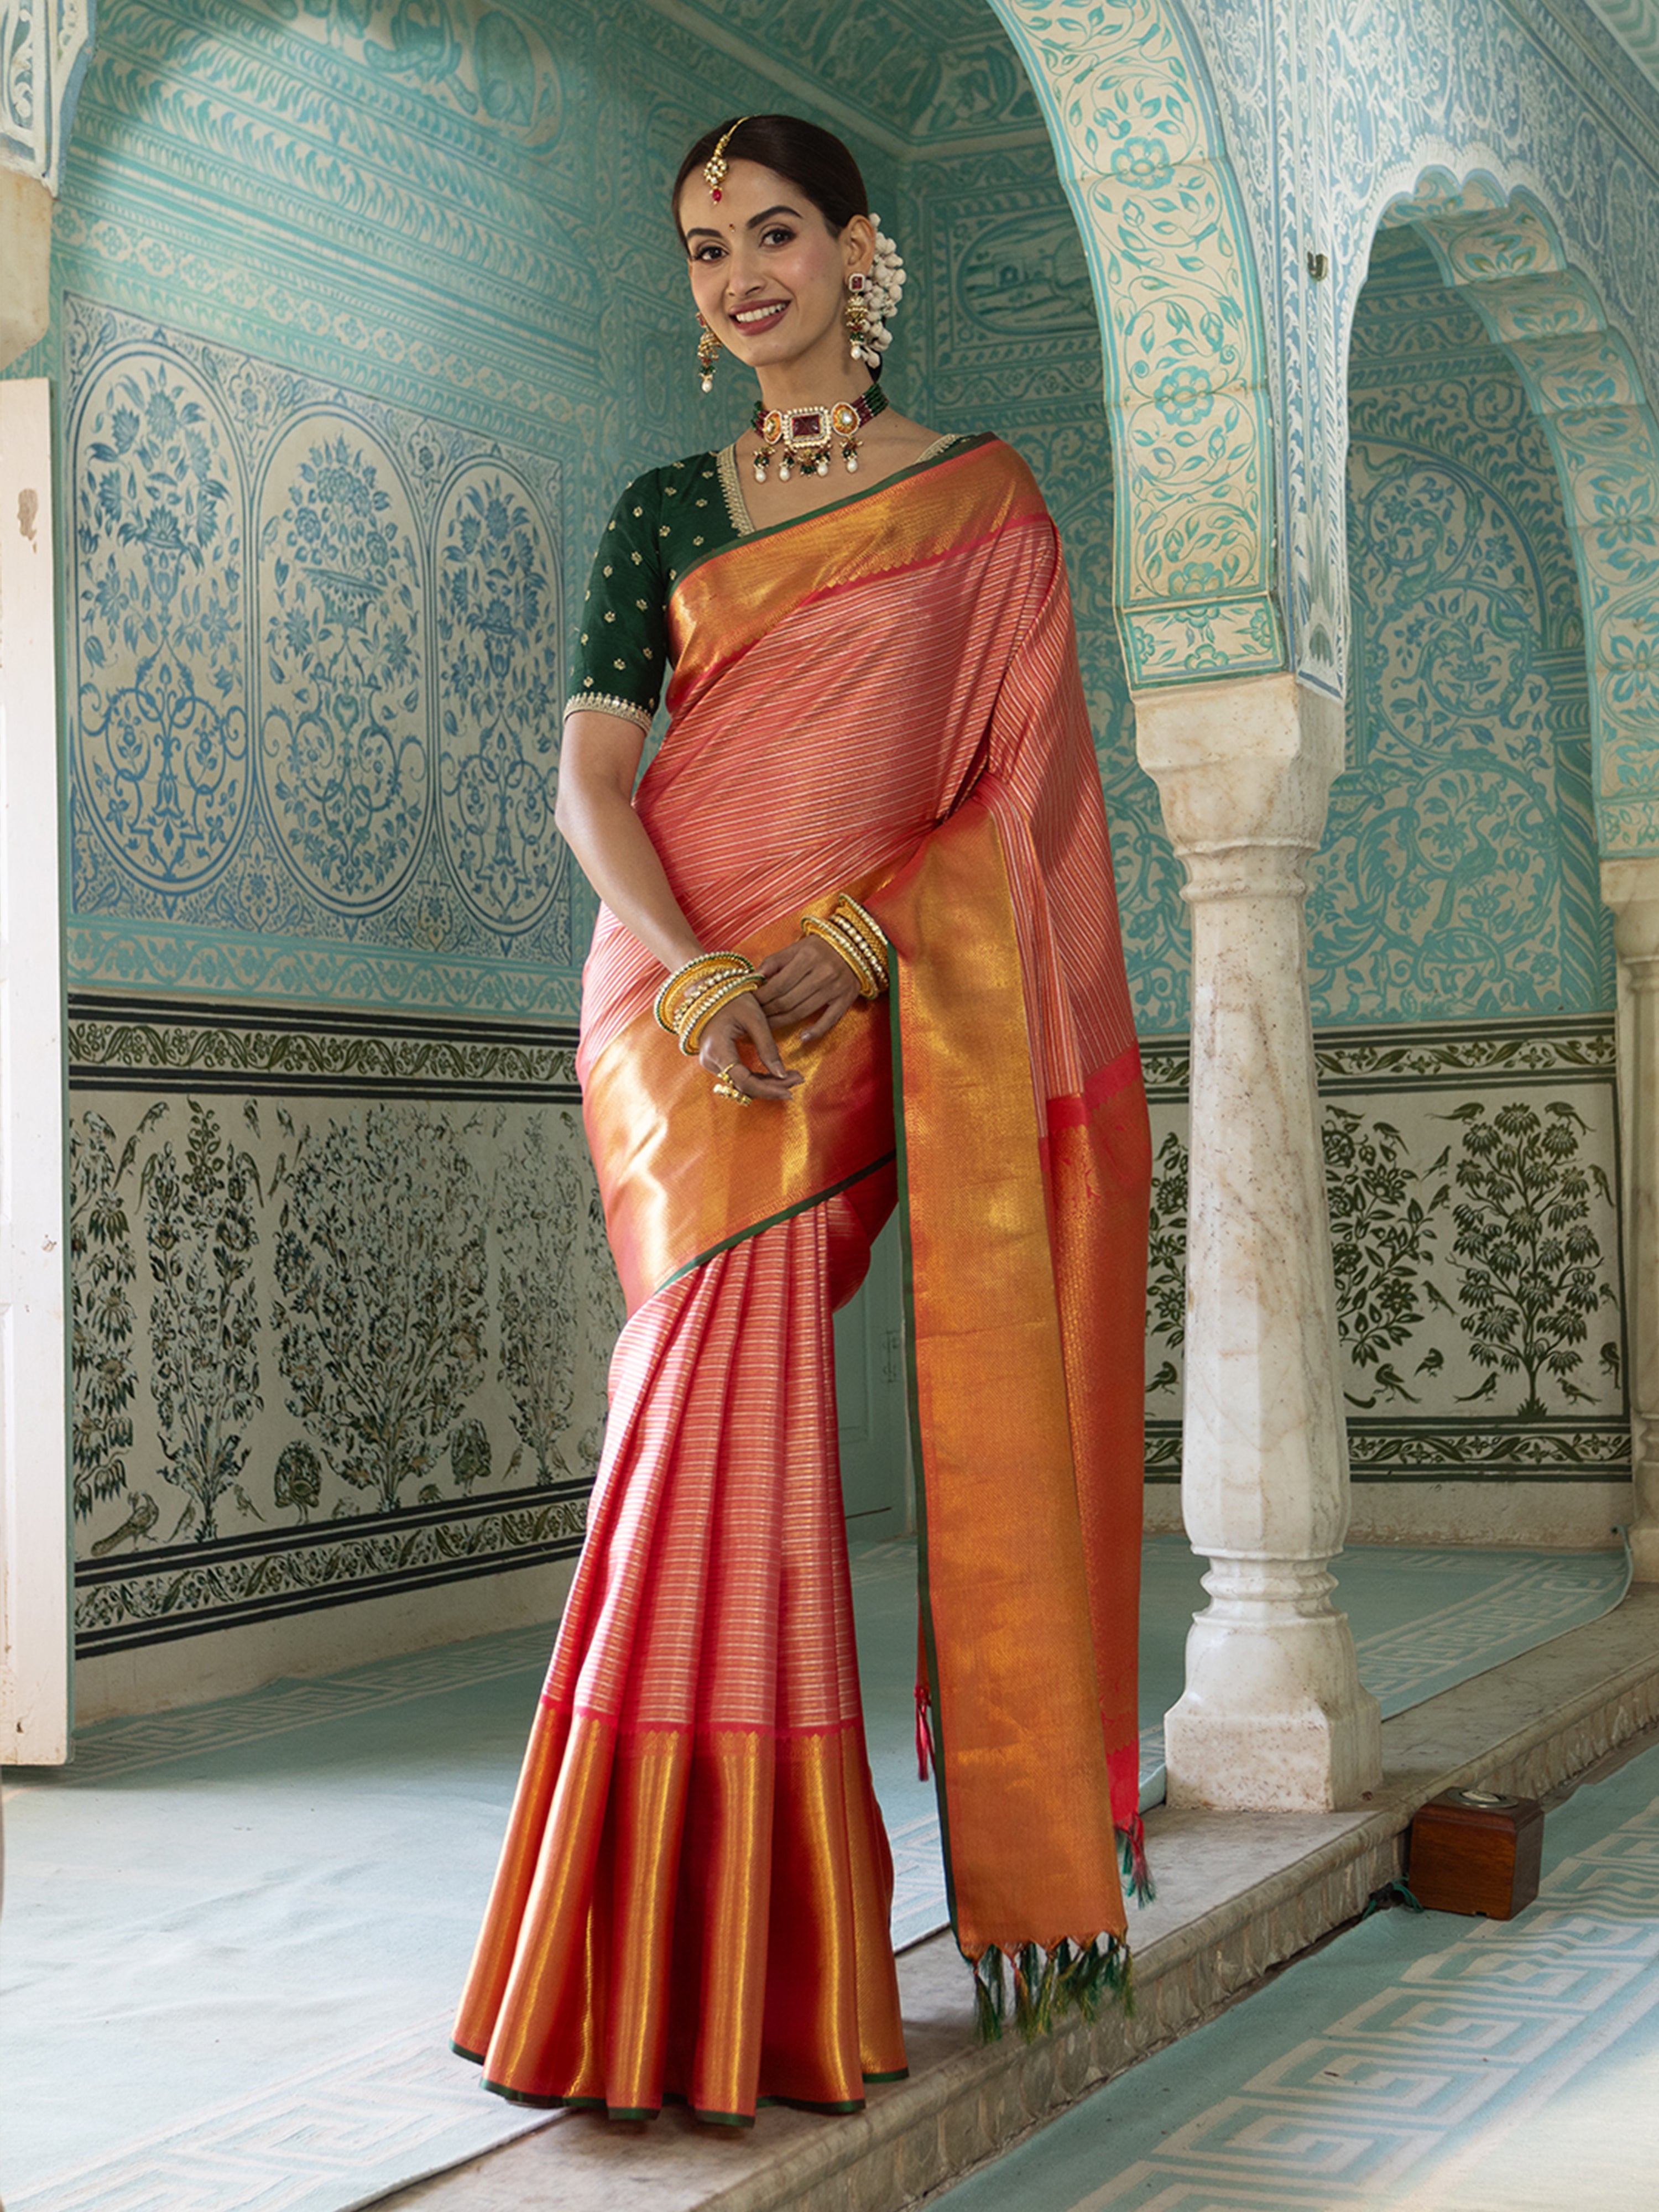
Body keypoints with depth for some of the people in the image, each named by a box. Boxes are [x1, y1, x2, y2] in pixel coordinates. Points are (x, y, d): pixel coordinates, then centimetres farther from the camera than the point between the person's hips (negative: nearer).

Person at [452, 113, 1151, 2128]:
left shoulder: (985, 503, 11)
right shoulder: (664, 511, 15)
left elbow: (1008, 778, 2)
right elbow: (589, 778, 4)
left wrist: (838, 946, -14)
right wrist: (689, 972, -15)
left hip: (871, 998, -1)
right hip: (680, 990, 2)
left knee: (725, 1371, -12)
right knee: (736, 1354, -13)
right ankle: (730, 1956, -6)